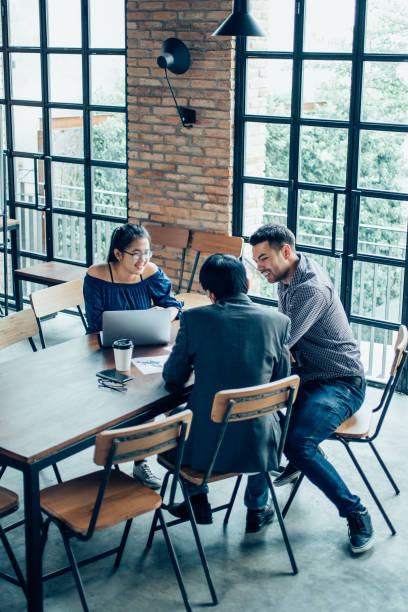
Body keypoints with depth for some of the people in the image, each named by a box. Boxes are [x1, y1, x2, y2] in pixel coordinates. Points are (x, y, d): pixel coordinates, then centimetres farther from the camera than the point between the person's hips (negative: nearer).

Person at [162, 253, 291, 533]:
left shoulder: (194, 319, -8)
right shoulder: (277, 321, -4)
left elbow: (173, 377, 2)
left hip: (204, 444, -1)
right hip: (257, 446, 1)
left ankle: (198, 501, 38)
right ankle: (257, 509, 38)